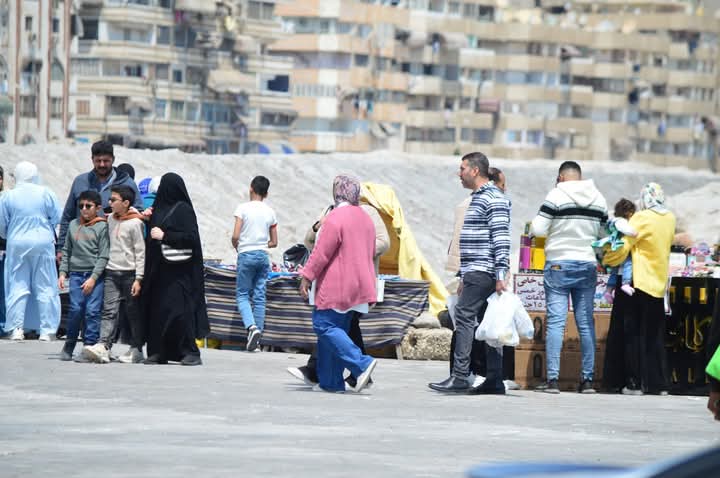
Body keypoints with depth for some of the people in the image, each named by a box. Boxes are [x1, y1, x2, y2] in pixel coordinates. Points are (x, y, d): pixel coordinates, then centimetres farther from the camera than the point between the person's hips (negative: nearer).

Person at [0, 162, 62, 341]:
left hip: (17, 245, 0)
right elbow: (57, 219, -1)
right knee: (45, 288, 6)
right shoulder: (46, 193, -5)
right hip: (43, 244, 0)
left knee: (17, 287, 7)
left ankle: (16, 328, 0)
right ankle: (47, 330, 4)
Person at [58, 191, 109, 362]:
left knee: (92, 310, -8)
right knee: (76, 309, -5)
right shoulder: (73, 225, 13)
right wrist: (63, 272, 9)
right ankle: (69, 345, 7)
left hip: (96, 275, -3)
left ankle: (90, 346, -6)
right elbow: (66, 251, 19)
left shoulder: (102, 227, 0)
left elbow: (103, 256, -4)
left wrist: (93, 278, -11)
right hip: (76, 274, 3)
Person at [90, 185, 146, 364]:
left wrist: (138, 279, -12)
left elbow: (140, 253, -8)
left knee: (133, 312, 3)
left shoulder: (135, 223, -9)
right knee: (109, 310, -6)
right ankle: (103, 347, -15)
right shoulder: (110, 219, 10)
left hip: (130, 273, -5)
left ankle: (136, 349, 10)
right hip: (111, 273, 5)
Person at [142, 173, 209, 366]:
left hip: (177, 271, -8)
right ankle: (158, 352, 8)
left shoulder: (183, 210, -7)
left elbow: (191, 237, -14)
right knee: (156, 309, 5)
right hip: (159, 269, 8)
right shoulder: (160, 208, 15)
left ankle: (190, 352, -8)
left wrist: (165, 236, -14)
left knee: (178, 310, -12)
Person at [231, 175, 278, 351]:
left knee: (242, 294, 4)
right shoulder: (270, 212, 5)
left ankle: (251, 327, -19)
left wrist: (236, 247, 8)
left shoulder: (243, 208, -7)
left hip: (246, 255, -4)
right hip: (263, 256, 4)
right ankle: (258, 334, 6)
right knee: (259, 296, 6)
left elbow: (235, 236, -12)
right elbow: (274, 242, 9)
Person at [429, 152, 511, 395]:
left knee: (464, 316, -14)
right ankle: (494, 381, 7)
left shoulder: (494, 199, -10)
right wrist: (464, 277, 27)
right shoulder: (477, 198, 22)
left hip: (483, 272, -10)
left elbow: (501, 238, -18)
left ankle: (460, 377, -18)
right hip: (474, 273, 10)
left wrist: (501, 275, -23)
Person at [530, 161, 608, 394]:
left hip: (559, 263, -4)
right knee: (586, 323, 8)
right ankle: (587, 379, 8)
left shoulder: (556, 196, -9)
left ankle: (552, 379, -10)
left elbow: (538, 229, -11)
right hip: (588, 265, 4)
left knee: (555, 321, -4)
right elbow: (604, 233, 13)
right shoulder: (598, 199, 7)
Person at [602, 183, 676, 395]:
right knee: (655, 336, 13)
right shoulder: (670, 219, 6)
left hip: (639, 282, -6)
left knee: (634, 333, 1)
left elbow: (623, 246, -14)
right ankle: (659, 383, 12)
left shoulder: (642, 219, -12)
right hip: (659, 284, 6)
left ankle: (635, 383, -1)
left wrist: (605, 260, 1)